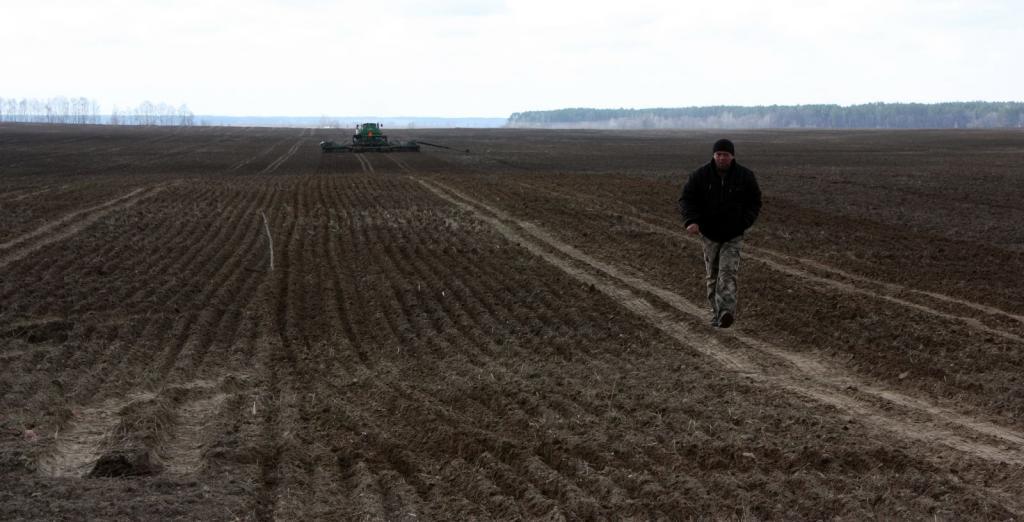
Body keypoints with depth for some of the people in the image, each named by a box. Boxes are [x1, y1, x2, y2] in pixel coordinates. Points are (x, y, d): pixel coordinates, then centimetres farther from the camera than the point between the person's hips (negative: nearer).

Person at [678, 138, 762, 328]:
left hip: (733, 236, -2)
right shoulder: (700, 175, -7)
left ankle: (726, 312, -31)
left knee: (728, 272, -18)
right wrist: (691, 220, -26)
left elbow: (754, 202, 4)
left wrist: (744, 222, -12)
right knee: (713, 276, 9)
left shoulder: (745, 176, -5)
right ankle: (716, 313, 20)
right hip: (710, 234, 2)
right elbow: (686, 199, -7)